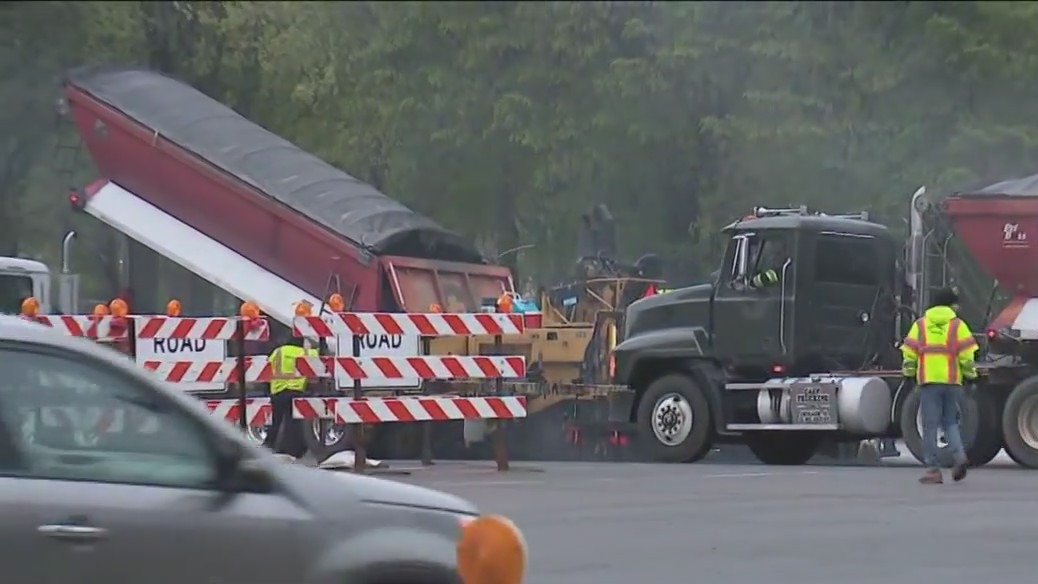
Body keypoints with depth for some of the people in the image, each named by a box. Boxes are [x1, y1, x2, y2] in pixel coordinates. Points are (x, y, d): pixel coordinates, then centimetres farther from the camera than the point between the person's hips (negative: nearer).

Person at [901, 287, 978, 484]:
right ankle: (959, 455, -7)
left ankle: (932, 468, -2)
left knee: (930, 425, 1)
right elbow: (967, 354, -1)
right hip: (952, 381, 1)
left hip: (928, 381, -1)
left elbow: (909, 354, 5)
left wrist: (909, 376, 14)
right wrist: (971, 377, 7)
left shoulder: (920, 325, 8)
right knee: (950, 422, 15)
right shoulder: (957, 325, 5)